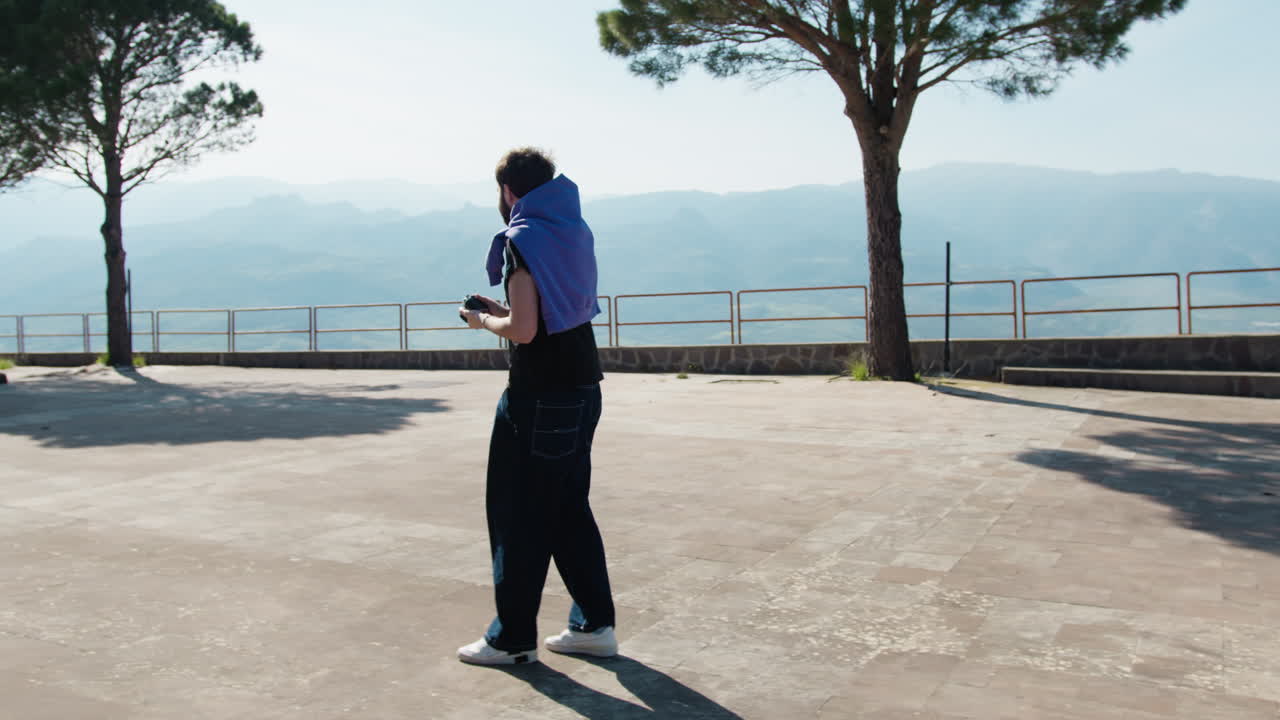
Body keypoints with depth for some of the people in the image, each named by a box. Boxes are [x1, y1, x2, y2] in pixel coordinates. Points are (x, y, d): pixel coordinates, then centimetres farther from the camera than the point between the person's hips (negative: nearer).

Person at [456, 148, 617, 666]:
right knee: (570, 511, 16)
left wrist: (483, 320, -2)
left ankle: (513, 639, 11)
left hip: (539, 399, -8)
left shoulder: (524, 240, -12)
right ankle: (595, 624, 20)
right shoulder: (573, 231, 13)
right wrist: (502, 309, 18)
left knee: (517, 518, 2)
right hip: (583, 390, 8)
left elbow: (523, 329, -20)